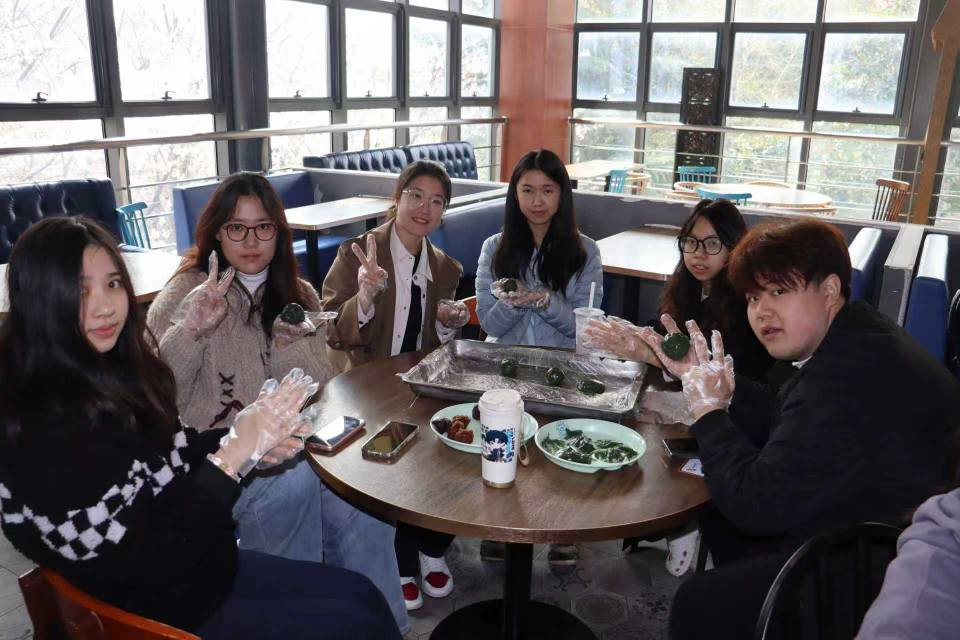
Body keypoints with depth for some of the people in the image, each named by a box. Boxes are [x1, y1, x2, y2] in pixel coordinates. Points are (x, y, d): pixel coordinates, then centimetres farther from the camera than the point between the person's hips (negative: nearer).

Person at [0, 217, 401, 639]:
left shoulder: (106, 370, -4)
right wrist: (235, 451, -27)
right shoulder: (46, 427, -29)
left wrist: (248, 437, -12)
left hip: (194, 563, 8)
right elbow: (147, 557, -27)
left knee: (363, 594, 15)